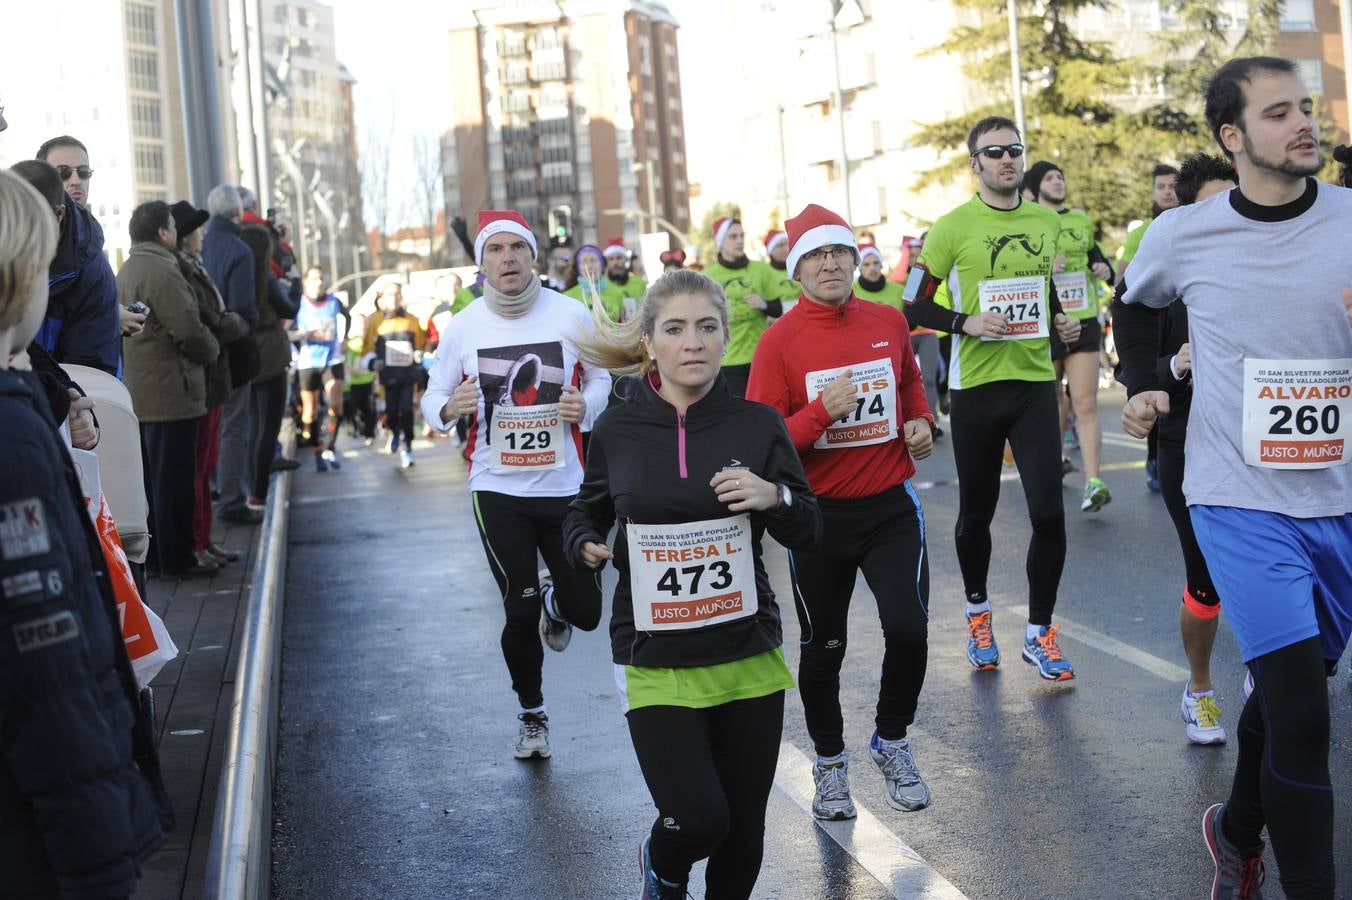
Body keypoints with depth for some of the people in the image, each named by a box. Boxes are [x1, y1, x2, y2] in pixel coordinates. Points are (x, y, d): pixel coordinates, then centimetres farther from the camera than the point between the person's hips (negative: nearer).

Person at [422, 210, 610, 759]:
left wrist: (585, 407, -14)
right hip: (498, 490, 0)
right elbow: (432, 398, 5)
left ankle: (554, 601, 40)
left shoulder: (570, 316, -5)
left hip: (564, 486, 0)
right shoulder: (463, 327, -3)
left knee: (584, 612, 1)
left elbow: (600, 377, 8)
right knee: (520, 612, 0)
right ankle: (531, 715, 26)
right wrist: (449, 408, -19)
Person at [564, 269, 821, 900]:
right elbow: (586, 512, 12)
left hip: (749, 656, 2)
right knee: (698, 819, -12)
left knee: (743, 827, 9)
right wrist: (586, 545, -11)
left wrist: (775, 497, -17)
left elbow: (808, 534, 4)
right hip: (655, 660, -2)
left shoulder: (756, 425, -2)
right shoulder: (617, 431, -3)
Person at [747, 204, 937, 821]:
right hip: (818, 516, -2)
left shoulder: (889, 323, 1)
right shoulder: (779, 341, -11)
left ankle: (892, 742, 17)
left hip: (890, 507, 2)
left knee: (908, 628, -11)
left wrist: (921, 421, 3)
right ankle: (829, 761, 35)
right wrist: (823, 411, -25)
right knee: (821, 647, 11)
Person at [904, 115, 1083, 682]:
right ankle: (978, 614, 35)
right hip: (975, 386, -2)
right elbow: (915, 306, -4)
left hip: (1035, 382, 2)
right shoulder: (953, 227, -5)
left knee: (1048, 512, -6)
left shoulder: (1046, 222, 8)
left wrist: (1064, 323, 4)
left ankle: (1039, 633, 8)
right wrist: (967, 323, -18)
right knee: (976, 511, 11)